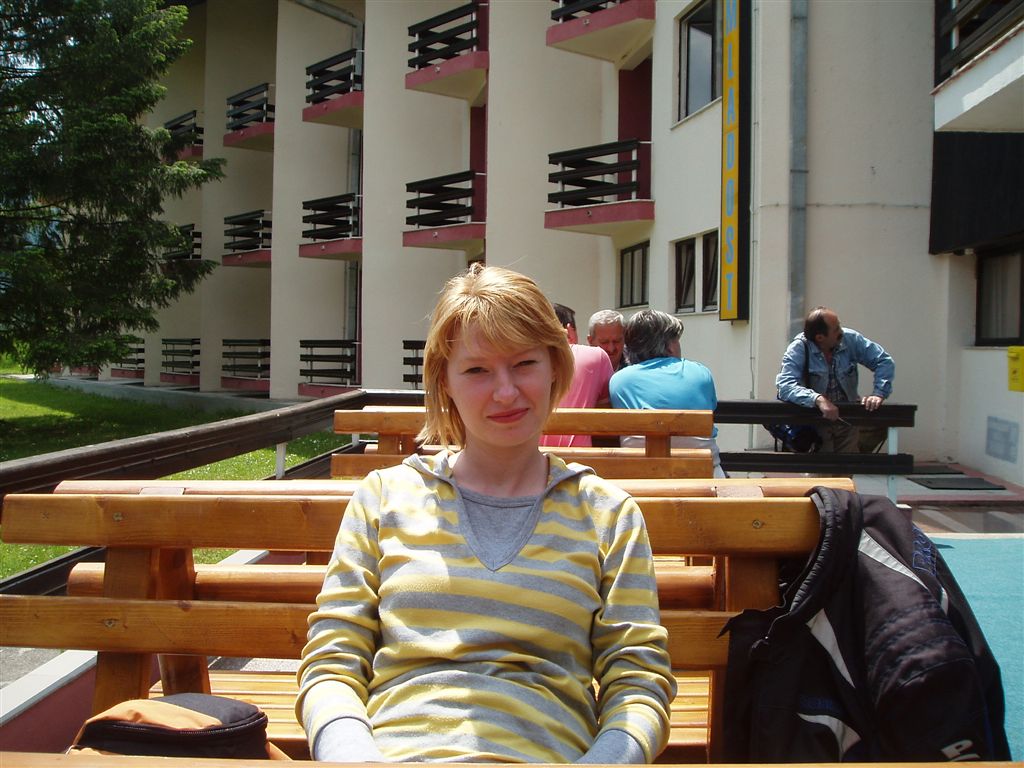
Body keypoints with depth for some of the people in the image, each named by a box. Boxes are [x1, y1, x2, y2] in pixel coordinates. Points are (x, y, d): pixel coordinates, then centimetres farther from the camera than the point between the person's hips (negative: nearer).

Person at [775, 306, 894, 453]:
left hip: (848, 420, 3)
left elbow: (884, 361, 0)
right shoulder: (798, 348, -14)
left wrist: (878, 393, -16)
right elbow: (785, 386, -26)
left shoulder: (851, 339, -3)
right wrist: (818, 399, -39)